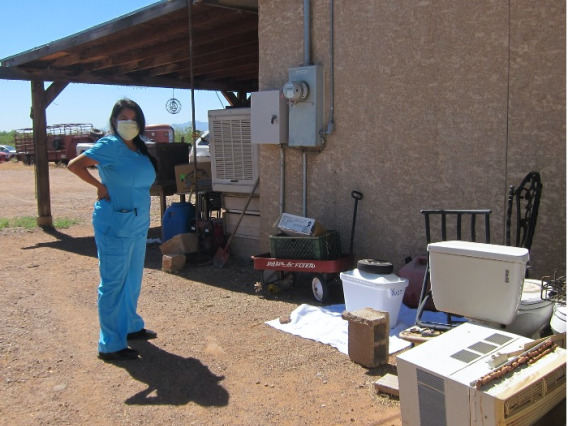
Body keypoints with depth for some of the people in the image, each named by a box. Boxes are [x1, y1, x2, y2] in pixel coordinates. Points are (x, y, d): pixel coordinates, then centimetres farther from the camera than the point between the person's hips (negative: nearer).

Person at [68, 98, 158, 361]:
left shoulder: (139, 147, 10)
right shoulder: (111, 145, -13)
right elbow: (74, 165, -21)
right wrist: (101, 186, -15)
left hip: (138, 223, 8)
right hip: (115, 224, -8)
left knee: (133, 279, 19)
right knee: (113, 282, -1)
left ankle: (130, 326, 36)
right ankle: (111, 345, 8)